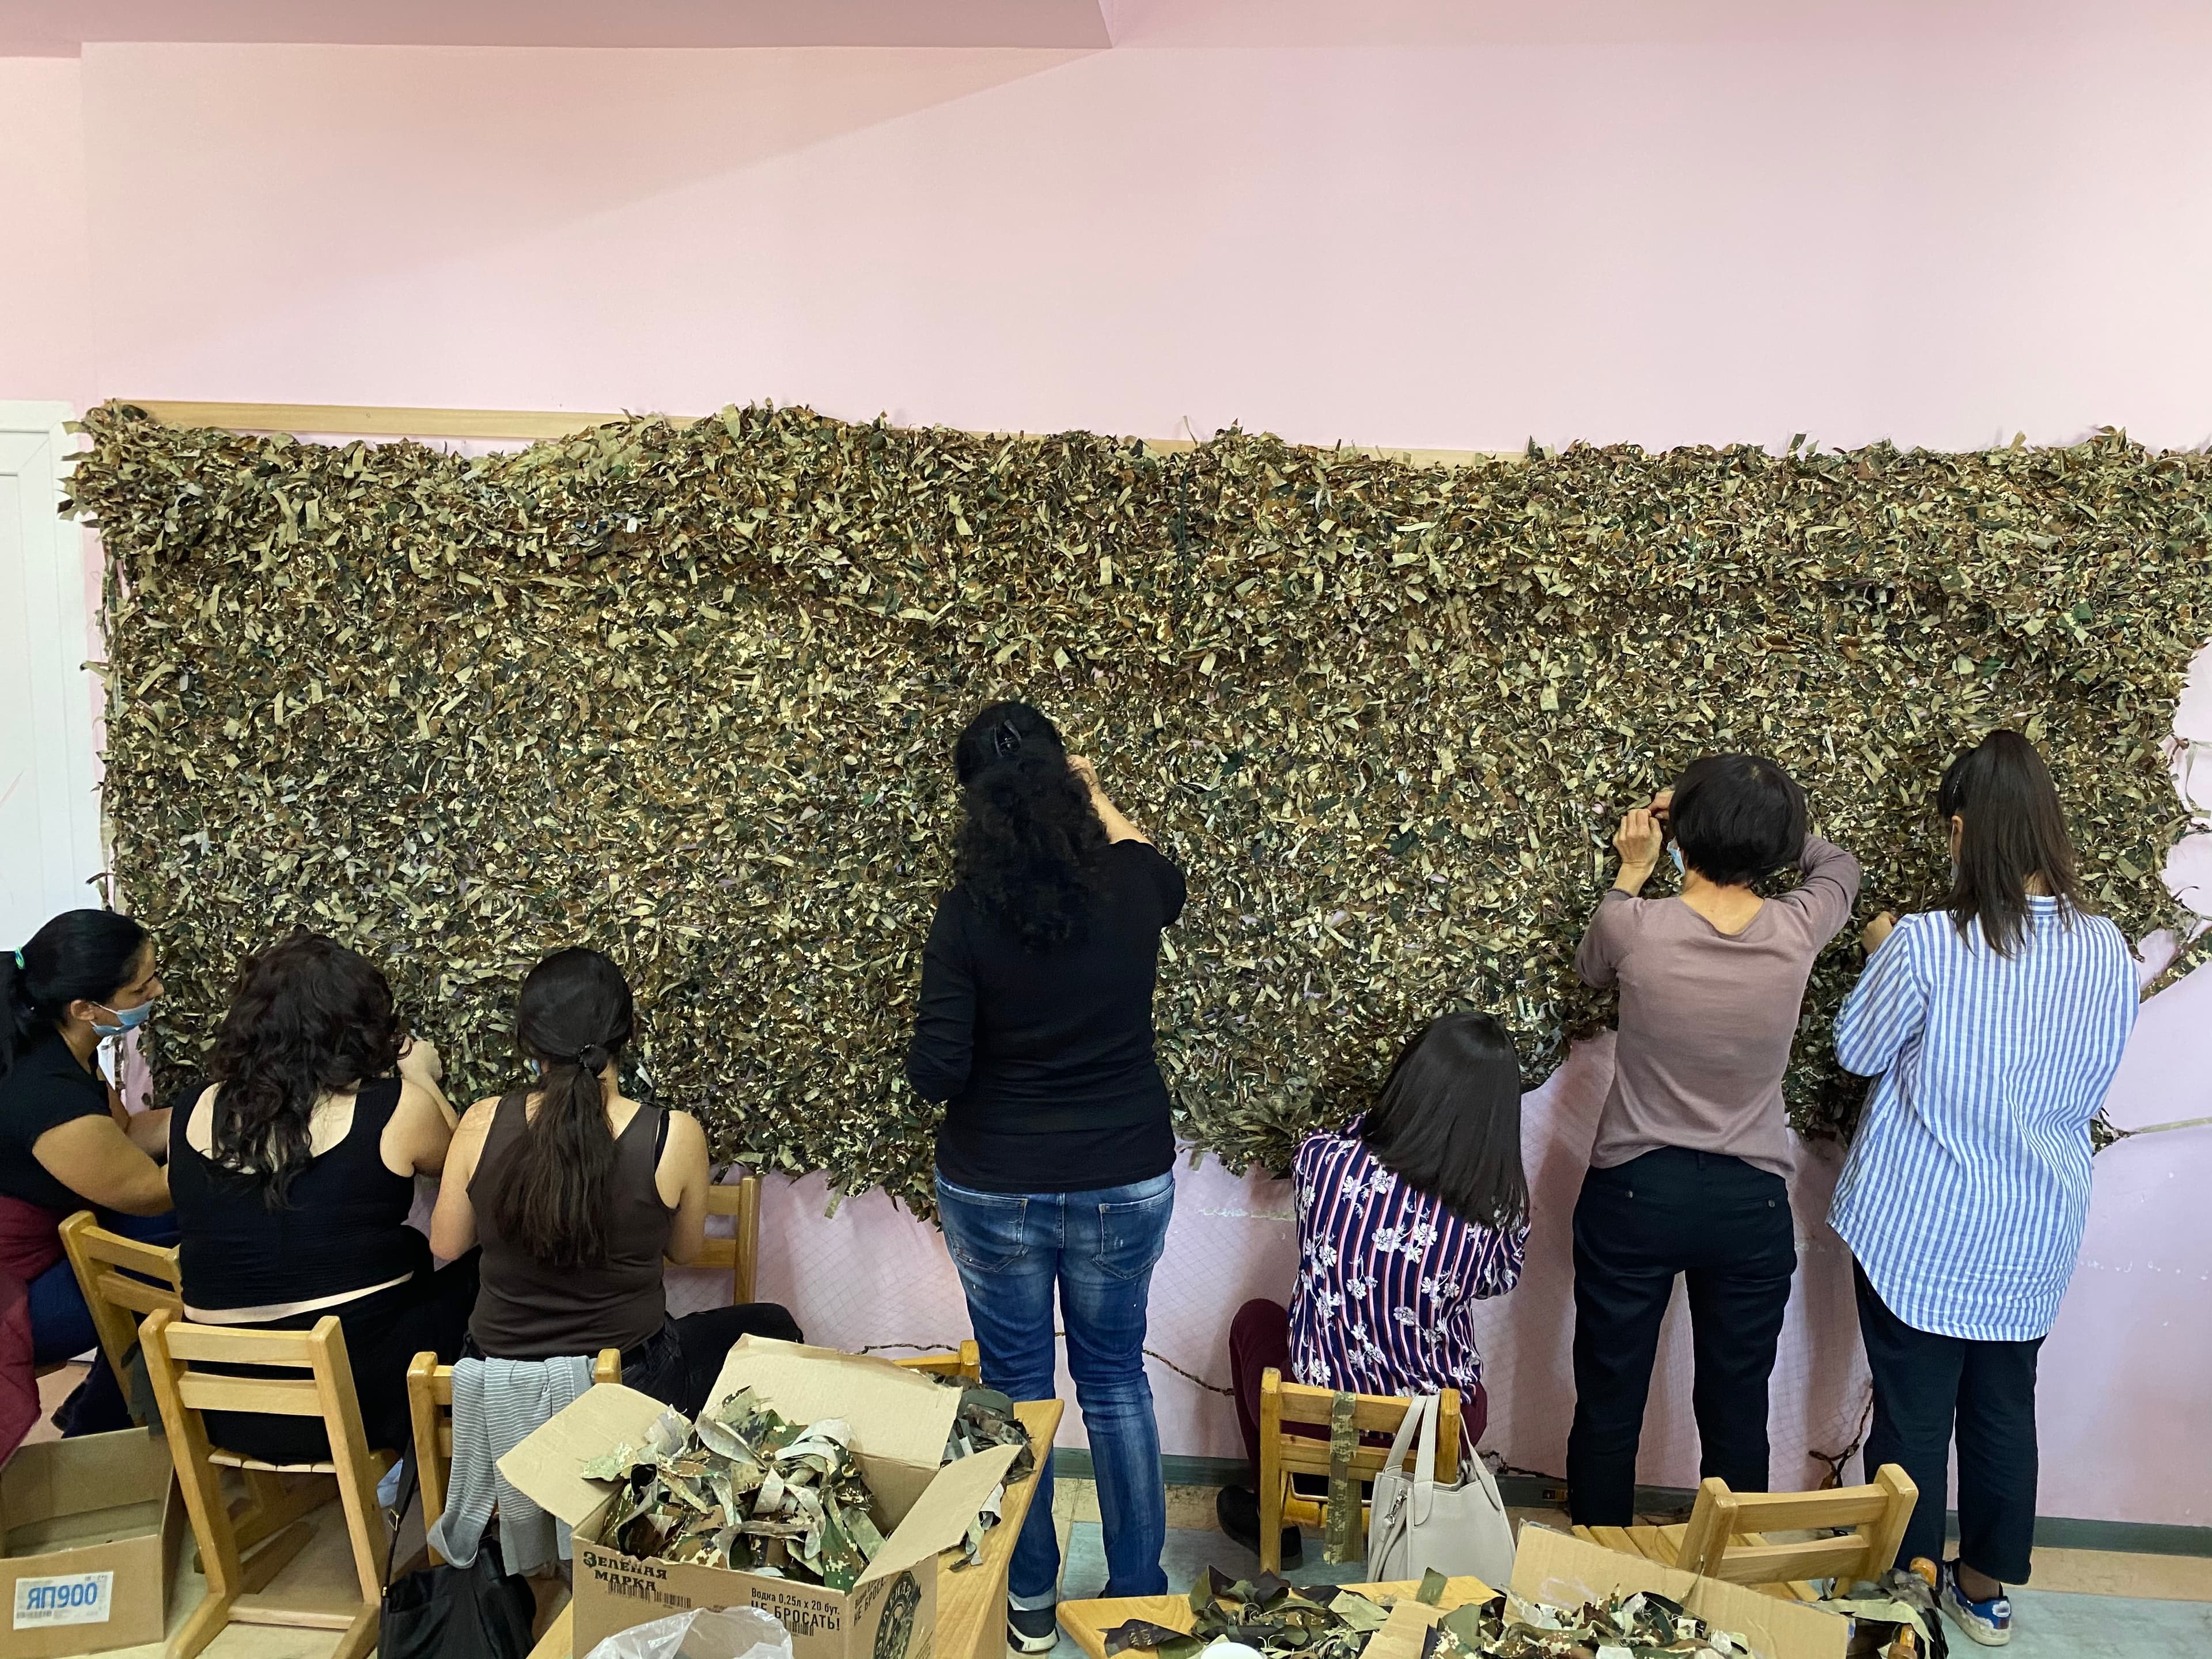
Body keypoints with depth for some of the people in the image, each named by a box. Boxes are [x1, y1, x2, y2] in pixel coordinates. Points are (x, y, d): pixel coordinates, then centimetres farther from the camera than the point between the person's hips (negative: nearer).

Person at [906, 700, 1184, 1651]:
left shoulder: (968, 913, -18)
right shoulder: (1134, 883, -11)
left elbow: (935, 1074, -17)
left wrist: (927, 1049, 6)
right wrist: (1098, 796, 30)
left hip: (995, 1191, -1)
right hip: (1126, 1183, 2)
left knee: (1015, 1384, 16)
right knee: (1117, 1377, 19)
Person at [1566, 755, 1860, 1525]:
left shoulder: (1634, 926, -17)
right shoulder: (1798, 930, -11)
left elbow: (1590, 968, 9)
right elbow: (1839, 863, 13)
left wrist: (1632, 871, 10)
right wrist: (1757, 823, 9)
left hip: (1633, 1195, -1)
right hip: (1749, 1203, 2)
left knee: (1608, 1405, 13)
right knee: (1737, 1413, 17)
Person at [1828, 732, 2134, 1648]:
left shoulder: (1925, 945, -21)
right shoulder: (2107, 952, -7)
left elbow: (1858, 1050, -5)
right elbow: (2090, 1089, 5)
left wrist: (1883, 954, 9)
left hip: (1922, 1228, -4)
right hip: (2036, 1237, 4)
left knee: (1914, 1415, 10)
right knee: (2005, 1408, 19)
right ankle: (1988, 1585, 36)